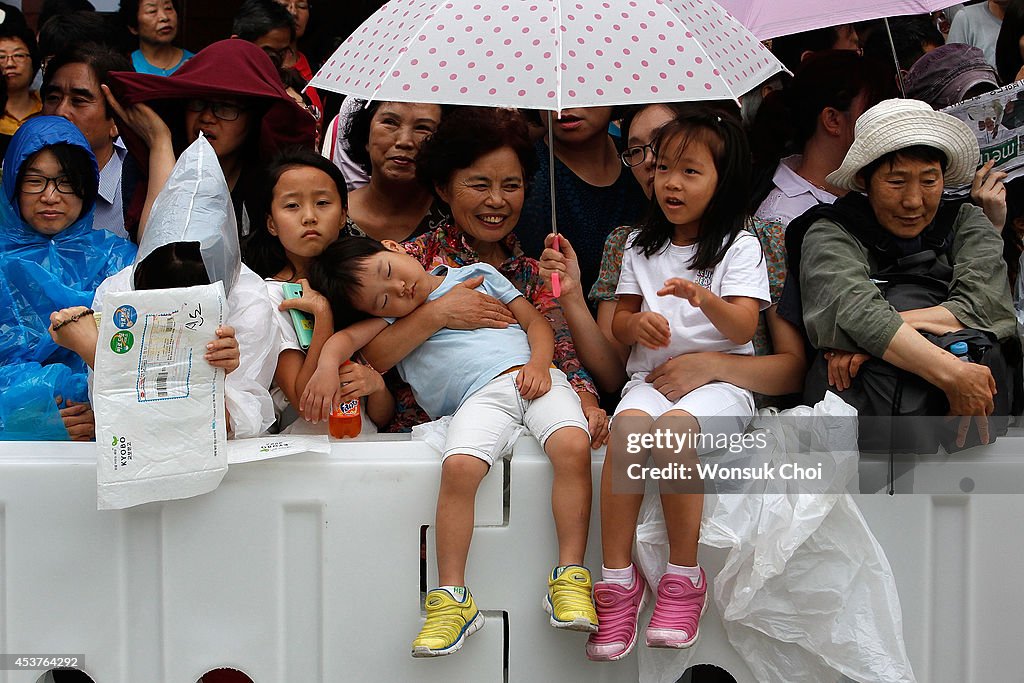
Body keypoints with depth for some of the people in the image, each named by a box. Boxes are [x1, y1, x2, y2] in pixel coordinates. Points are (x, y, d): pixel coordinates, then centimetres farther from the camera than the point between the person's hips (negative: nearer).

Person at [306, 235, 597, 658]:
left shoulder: (478, 276, 21)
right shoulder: (388, 321, 20)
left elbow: (536, 323, 18)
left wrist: (538, 364, 0)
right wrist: (329, 363, -16)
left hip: (534, 380, 1)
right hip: (479, 399, 0)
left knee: (573, 445, -30)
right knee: (458, 466, -32)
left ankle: (569, 578, -26)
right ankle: (452, 598, -23)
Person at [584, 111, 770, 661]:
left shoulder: (739, 246, 5)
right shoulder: (641, 247, 17)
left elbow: (743, 329, -7)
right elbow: (617, 326, 17)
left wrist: (702, 297, -27)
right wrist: (637, 322, -7)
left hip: (718, 376, -3)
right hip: (651, 374, 3)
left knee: (674, 425, -36)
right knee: (629, 424, -32)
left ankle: (683, 576, -26)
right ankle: (617, 576, -29)